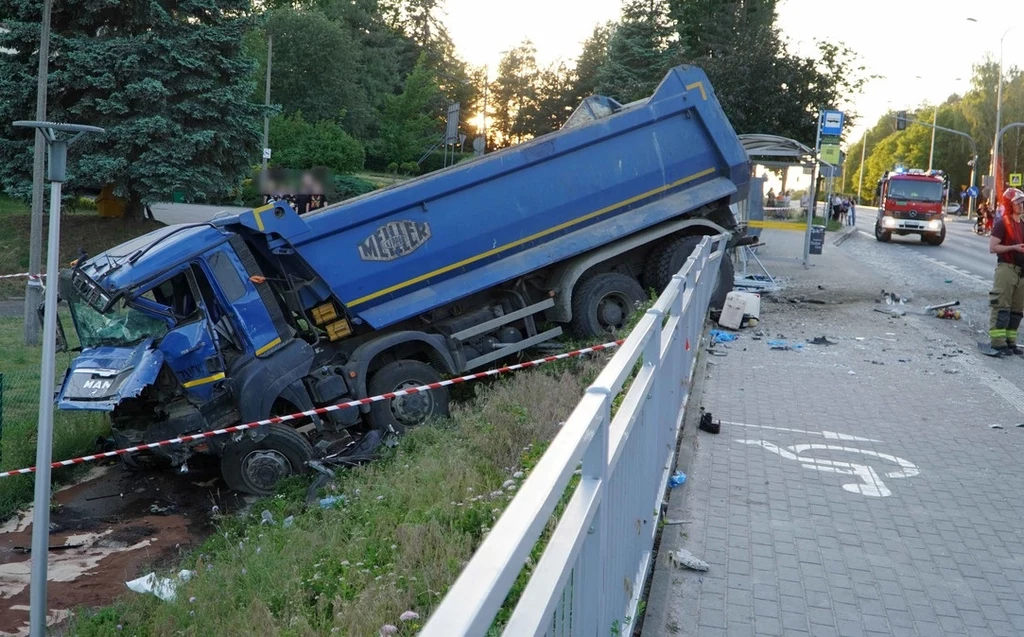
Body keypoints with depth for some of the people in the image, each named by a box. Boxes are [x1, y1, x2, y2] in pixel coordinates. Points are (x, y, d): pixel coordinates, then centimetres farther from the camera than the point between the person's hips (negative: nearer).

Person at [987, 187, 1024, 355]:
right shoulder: (1002, 223, -8)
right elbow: (992, 247, -13)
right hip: (1006, 268, -8)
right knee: (1002, 307, -8)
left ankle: (1010, 341, 16)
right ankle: (997, 342, -6)